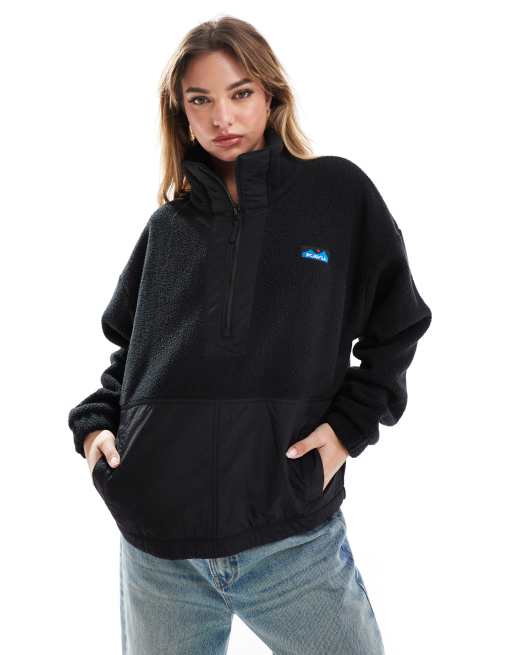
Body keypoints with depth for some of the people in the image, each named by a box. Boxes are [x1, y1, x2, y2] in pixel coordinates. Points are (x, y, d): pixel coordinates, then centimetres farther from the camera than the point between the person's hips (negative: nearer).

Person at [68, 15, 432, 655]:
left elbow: (396, 327, 7)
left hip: (295, 540, -2)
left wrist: (350, 423, -4)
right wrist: (95, 421, 4)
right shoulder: (167, 227, 10)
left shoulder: (339, 192, 2)